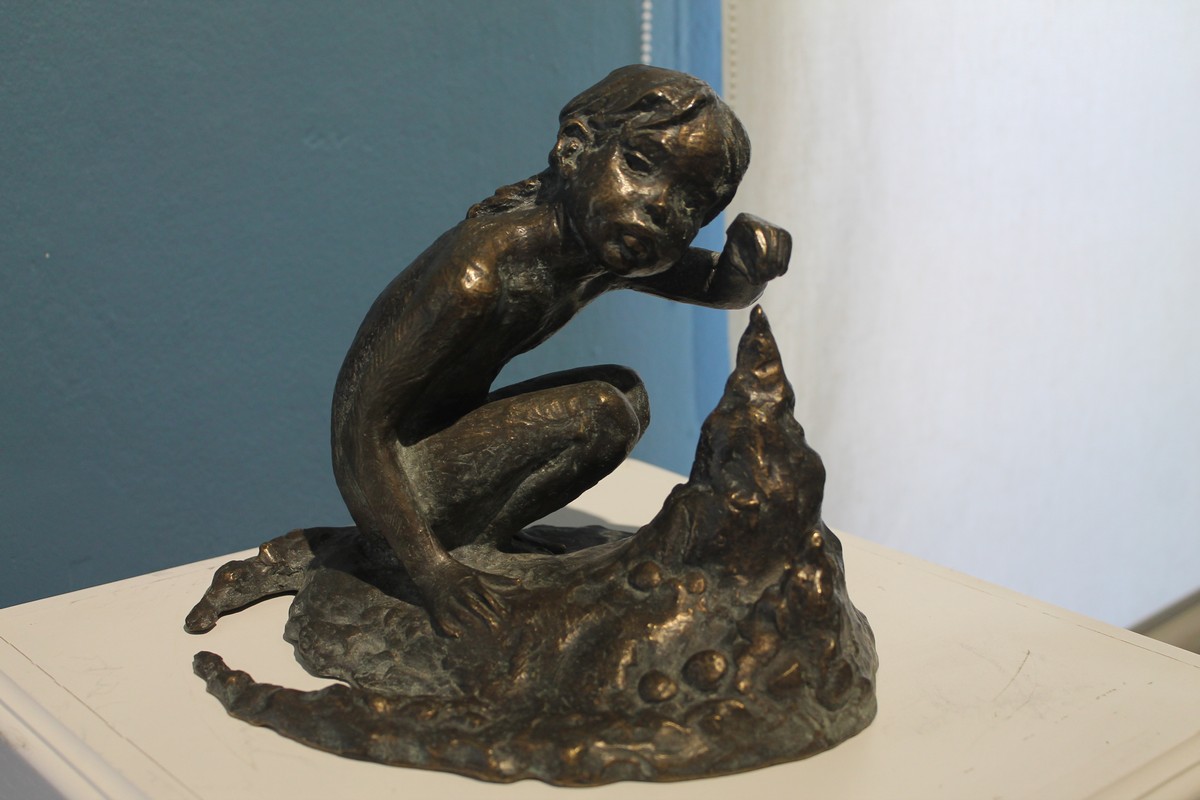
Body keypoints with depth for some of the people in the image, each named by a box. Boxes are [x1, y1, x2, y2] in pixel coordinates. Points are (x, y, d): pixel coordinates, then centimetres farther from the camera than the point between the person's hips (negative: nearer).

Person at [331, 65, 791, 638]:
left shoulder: (609, 251, -2)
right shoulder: (480, 274, -29)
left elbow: (721, 289, 14)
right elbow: (369, 426, -26)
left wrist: (749, 259, -11)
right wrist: (435, 573, -34)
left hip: (447, 446, 9)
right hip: (393, 483, -9)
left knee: (627, 395, 12)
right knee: (601, 411, -21)